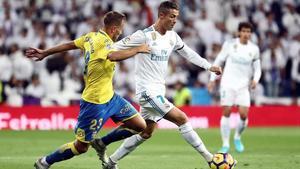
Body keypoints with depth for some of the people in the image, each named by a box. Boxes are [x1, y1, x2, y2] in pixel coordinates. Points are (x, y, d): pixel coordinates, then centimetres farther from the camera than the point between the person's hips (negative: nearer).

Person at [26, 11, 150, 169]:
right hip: (95, 102, -10)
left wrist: (45, 53, 27)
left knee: (140, 126, 6)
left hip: (110, 97, 10)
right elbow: (114, 56, -42)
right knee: (81, 146, 1)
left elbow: (68, 45, 17)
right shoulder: (103, 41, -21)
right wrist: (137, 49, -29)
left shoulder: (92, 36, 6)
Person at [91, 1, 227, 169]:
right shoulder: (144, 35, -15)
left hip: (159, 91, 9)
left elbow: (188, 53, 21)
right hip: (148, 90, -9)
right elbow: (116, 48, -12)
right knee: (182, 118, -13)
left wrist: (209, 66, 16)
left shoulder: (172, 36, 7)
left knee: (146, 132, 14)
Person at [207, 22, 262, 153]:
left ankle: (237, 137, 18)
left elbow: (257, 68, 10)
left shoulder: (254, 49, 3)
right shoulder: (229, 44, -2)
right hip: (228, 83, -2)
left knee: (244, 115, -9)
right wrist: (212, 79, 3)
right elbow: (218, 61, 6)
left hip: (243, 85, 2)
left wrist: (255, 80, -10)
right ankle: (225, 144, 0)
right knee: (226, 113, -8)